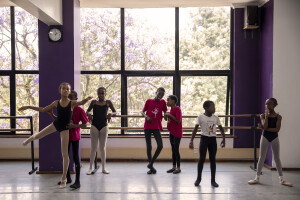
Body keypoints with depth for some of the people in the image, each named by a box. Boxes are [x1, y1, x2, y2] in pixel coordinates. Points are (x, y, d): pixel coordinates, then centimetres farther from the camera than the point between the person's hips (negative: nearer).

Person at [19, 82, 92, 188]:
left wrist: (87, 99, -55)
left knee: (65, 154, -1)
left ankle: (64, 179, 9)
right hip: (55, 124, 3)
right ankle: (31, 138, 60)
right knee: (38, 136, 17)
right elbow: (43, 110, 7)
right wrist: (28, 107, 6)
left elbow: (81, 102, -32)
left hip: (65, 128, -3)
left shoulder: (72, 103, -11)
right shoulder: (56, 102, -2)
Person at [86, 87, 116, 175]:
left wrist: (111, 114, -16)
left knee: (103, 147, 8)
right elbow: (87, 111, 13)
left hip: (104, 126, 0)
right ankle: (91, 168, 12)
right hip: (94, 126, 0)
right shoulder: (94, 102, 4)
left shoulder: (108, 102, 4)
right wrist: (88, 114, -10)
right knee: (93, 148, 5)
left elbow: (115, 112, 6)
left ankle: (104, 168, 16)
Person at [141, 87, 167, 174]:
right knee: (149, 146, 4)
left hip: (156, 127, 1)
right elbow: (142, 112, 6)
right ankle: (151, 167, 14)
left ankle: (151, 163, 2)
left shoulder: (162, 102, 8)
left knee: (160, 146, -14)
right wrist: (146, 117, -13)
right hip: (147, 126, 0)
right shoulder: (149, 101, 5)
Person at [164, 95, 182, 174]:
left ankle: (178, 168, 5)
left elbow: (178, 120, -22)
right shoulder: (171, 109, 12)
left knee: (176, 150, -4)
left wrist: (170, 115, -20)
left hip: (177, 133, -8)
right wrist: (166, 116, 2)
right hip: (172, 132, 9)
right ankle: (174, 167, 18)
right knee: (173, 150, 11)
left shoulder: (177, 109, -14)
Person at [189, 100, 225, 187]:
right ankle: (198, 178, 14)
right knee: (202, 159, 0)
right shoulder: (201, 117, -7)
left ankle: (213, 180, 13)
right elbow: (195, 129, -9)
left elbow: (221, 128, 11)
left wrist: (223, 139, 5)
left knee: (213, 159, 6)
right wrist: (191, 140, -15)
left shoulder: (215, 118, 3)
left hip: (213, 139, 3)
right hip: (204, 139, -3)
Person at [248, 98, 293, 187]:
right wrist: (267, 116, -16)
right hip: (265, 137, 0)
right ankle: (257, 178, 10)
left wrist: (265, 128, -17)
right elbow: (265, 126, -16)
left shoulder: (278, 117, -4)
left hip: (274, 137, 0)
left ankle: (281, 179, 13)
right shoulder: (263, 115, -2)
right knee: (262, 157, 4)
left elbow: (277, 129, -14)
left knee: (277, 158, 7)